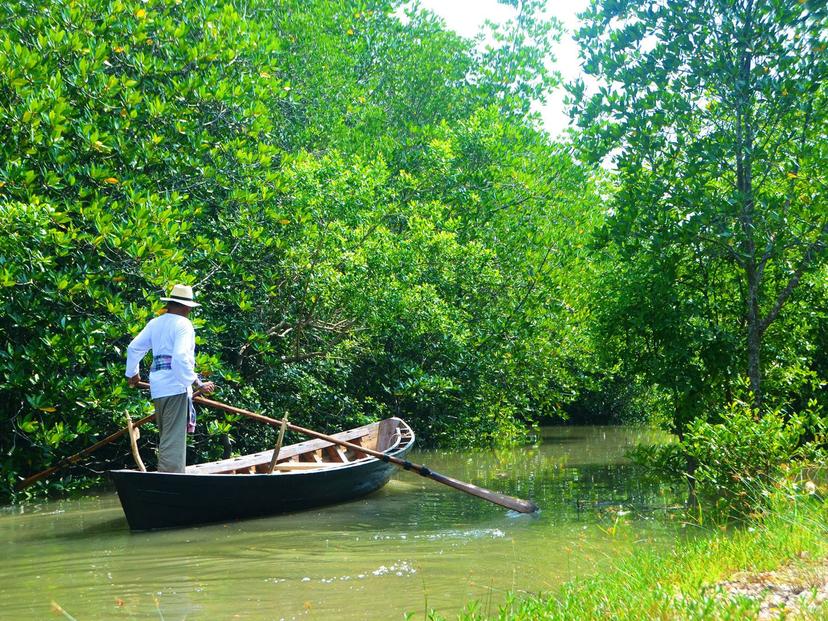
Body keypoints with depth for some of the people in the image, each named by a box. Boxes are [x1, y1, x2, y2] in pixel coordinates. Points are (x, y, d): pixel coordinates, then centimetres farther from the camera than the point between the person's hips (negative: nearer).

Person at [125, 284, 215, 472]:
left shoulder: (155, 323, 15)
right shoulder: (183, 324, -8)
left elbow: (133, 348, 22)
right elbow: (181, 357, -22)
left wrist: (133, 373, 38)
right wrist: (197, 383, -20)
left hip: (157, 386, 8)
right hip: (175, 386, -8)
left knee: (167, 437, 18)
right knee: (174, 440, -8)